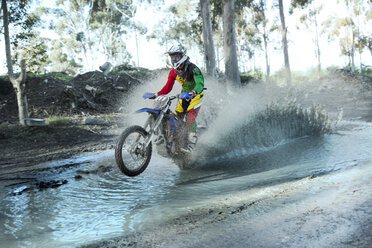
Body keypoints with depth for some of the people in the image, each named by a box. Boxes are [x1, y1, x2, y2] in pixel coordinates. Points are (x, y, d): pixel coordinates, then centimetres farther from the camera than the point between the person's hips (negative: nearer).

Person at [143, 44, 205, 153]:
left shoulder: (193, 69, -22)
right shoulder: (173, 72, 0)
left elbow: (200, 84, -35)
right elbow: (168, 87, 5)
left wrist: (193, 92, -55)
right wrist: (157, 94, -10)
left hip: (196, 94, -7)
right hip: (185, 94, 7)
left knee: (190, 117, -22)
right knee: (175, 117, -2)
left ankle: (191, 143, -17)